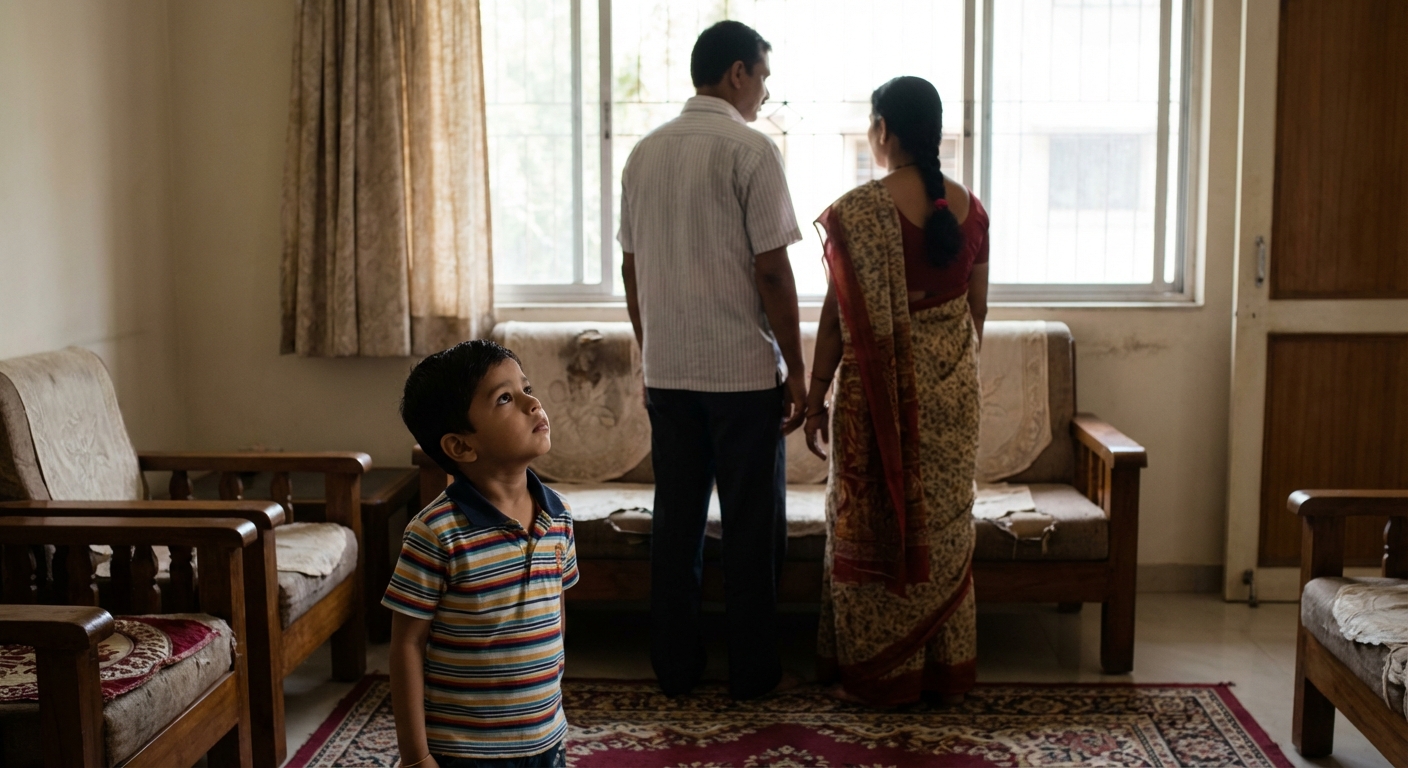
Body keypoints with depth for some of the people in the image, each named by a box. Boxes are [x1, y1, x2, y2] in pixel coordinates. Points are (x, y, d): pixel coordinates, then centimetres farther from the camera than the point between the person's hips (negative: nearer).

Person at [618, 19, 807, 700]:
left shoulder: (644, 153, 9)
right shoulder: (751, 150, -9)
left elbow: (631, 268, 12)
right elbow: (772, 271, -13)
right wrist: (795, 370, -6)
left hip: (667, 370, 6)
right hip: (744, 369, -5)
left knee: (676, 518, 11)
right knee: (752, 523, 5)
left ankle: (675, 668, 18)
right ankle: (752, 672, 13)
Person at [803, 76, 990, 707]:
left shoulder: (857, 211, -13)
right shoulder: (967, 207, 3)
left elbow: (840, 316, -12)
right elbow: (976, 307, 9)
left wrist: (815, 396, -3)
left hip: (881, 392, -5)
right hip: (953, 388, 5)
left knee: (876, 523, 6)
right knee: (944, 524, 14)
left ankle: (880, 673, 15)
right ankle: (947, 668, 24)